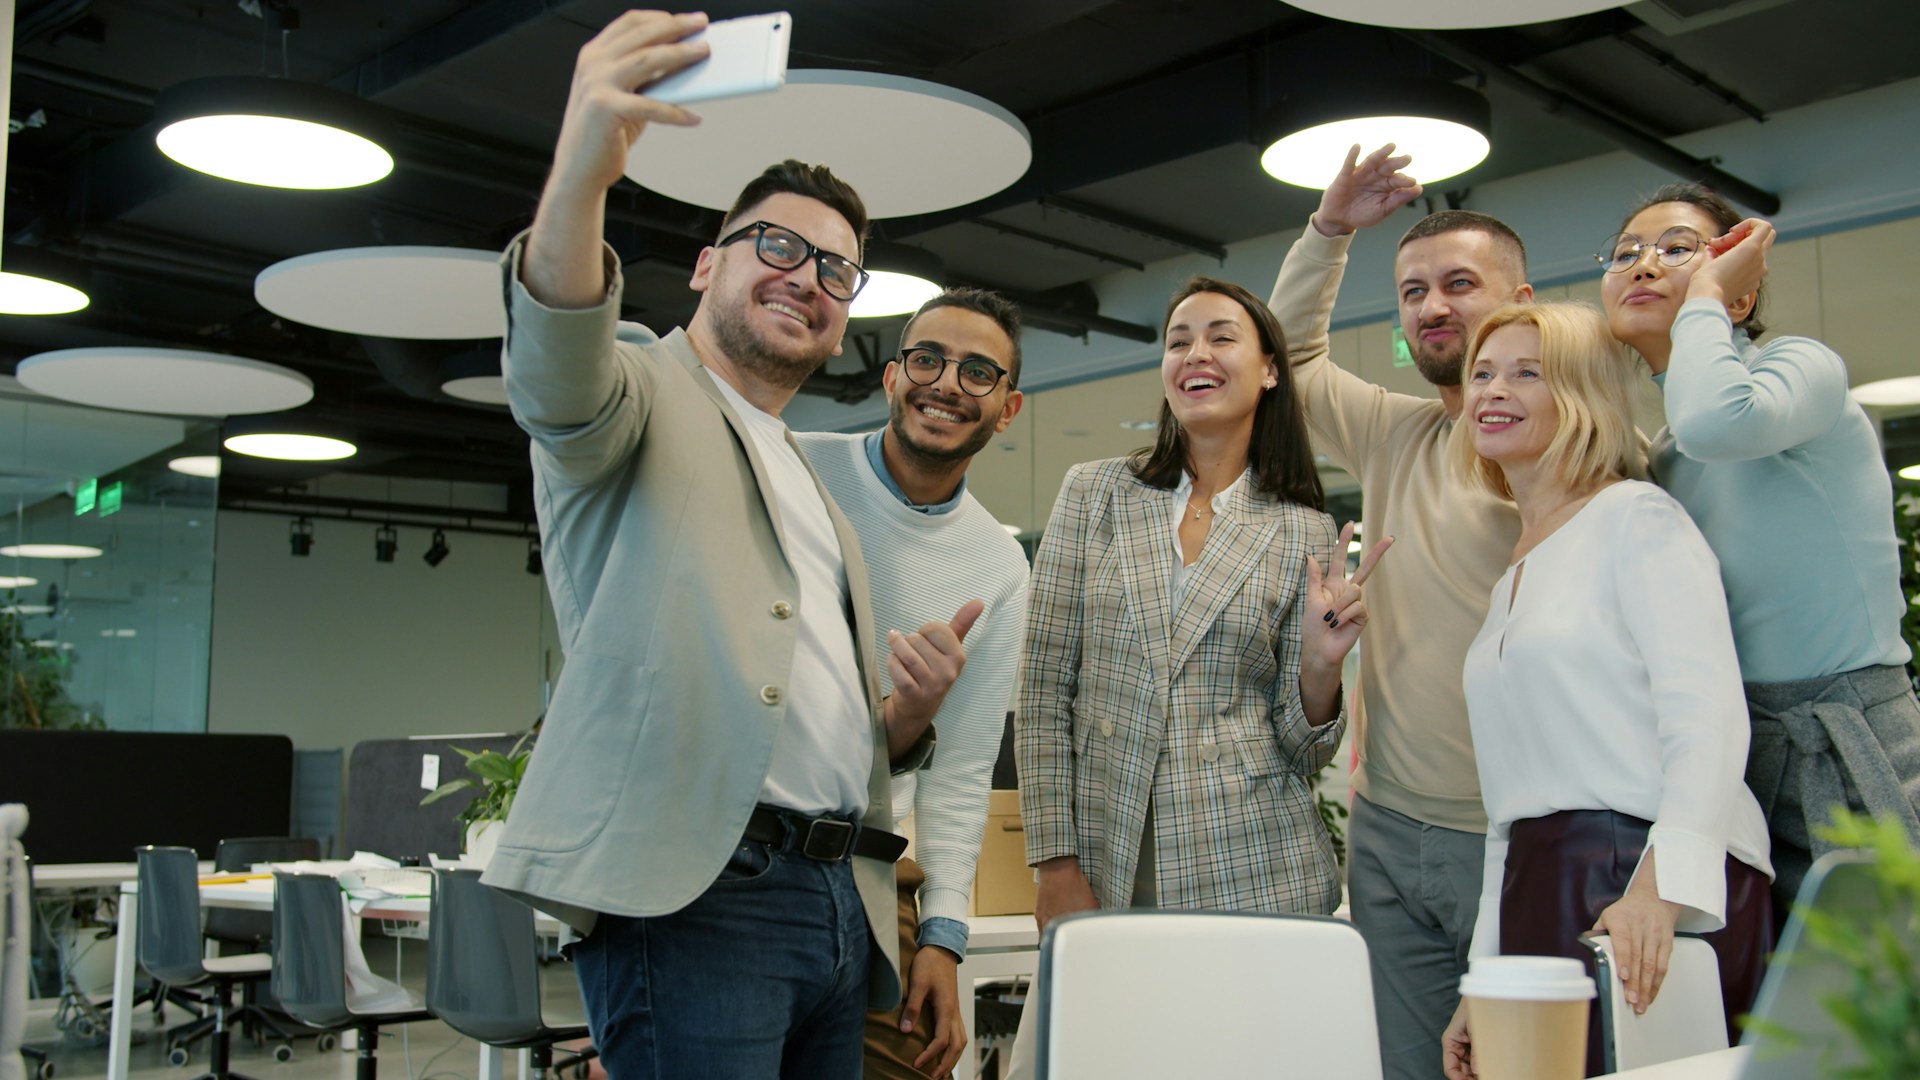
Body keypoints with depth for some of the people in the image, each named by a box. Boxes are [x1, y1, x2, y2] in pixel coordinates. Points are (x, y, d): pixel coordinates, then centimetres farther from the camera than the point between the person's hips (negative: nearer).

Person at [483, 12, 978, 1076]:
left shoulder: (816, 495, 27)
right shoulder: (643, 392, 6)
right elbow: (558, 381, -20)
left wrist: (908, 715, 5)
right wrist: (578, 178, -39)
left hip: (837, 905, 7)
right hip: (689, 892, -7)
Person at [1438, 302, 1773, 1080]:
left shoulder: (1636, 516, -3)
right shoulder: (1513, 575, 19)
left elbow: (1708, 716, -15)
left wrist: (1662, 888, -29)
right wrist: (1484, 983, 17)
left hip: (1658, 897, -7)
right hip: (1542, 895, 7)